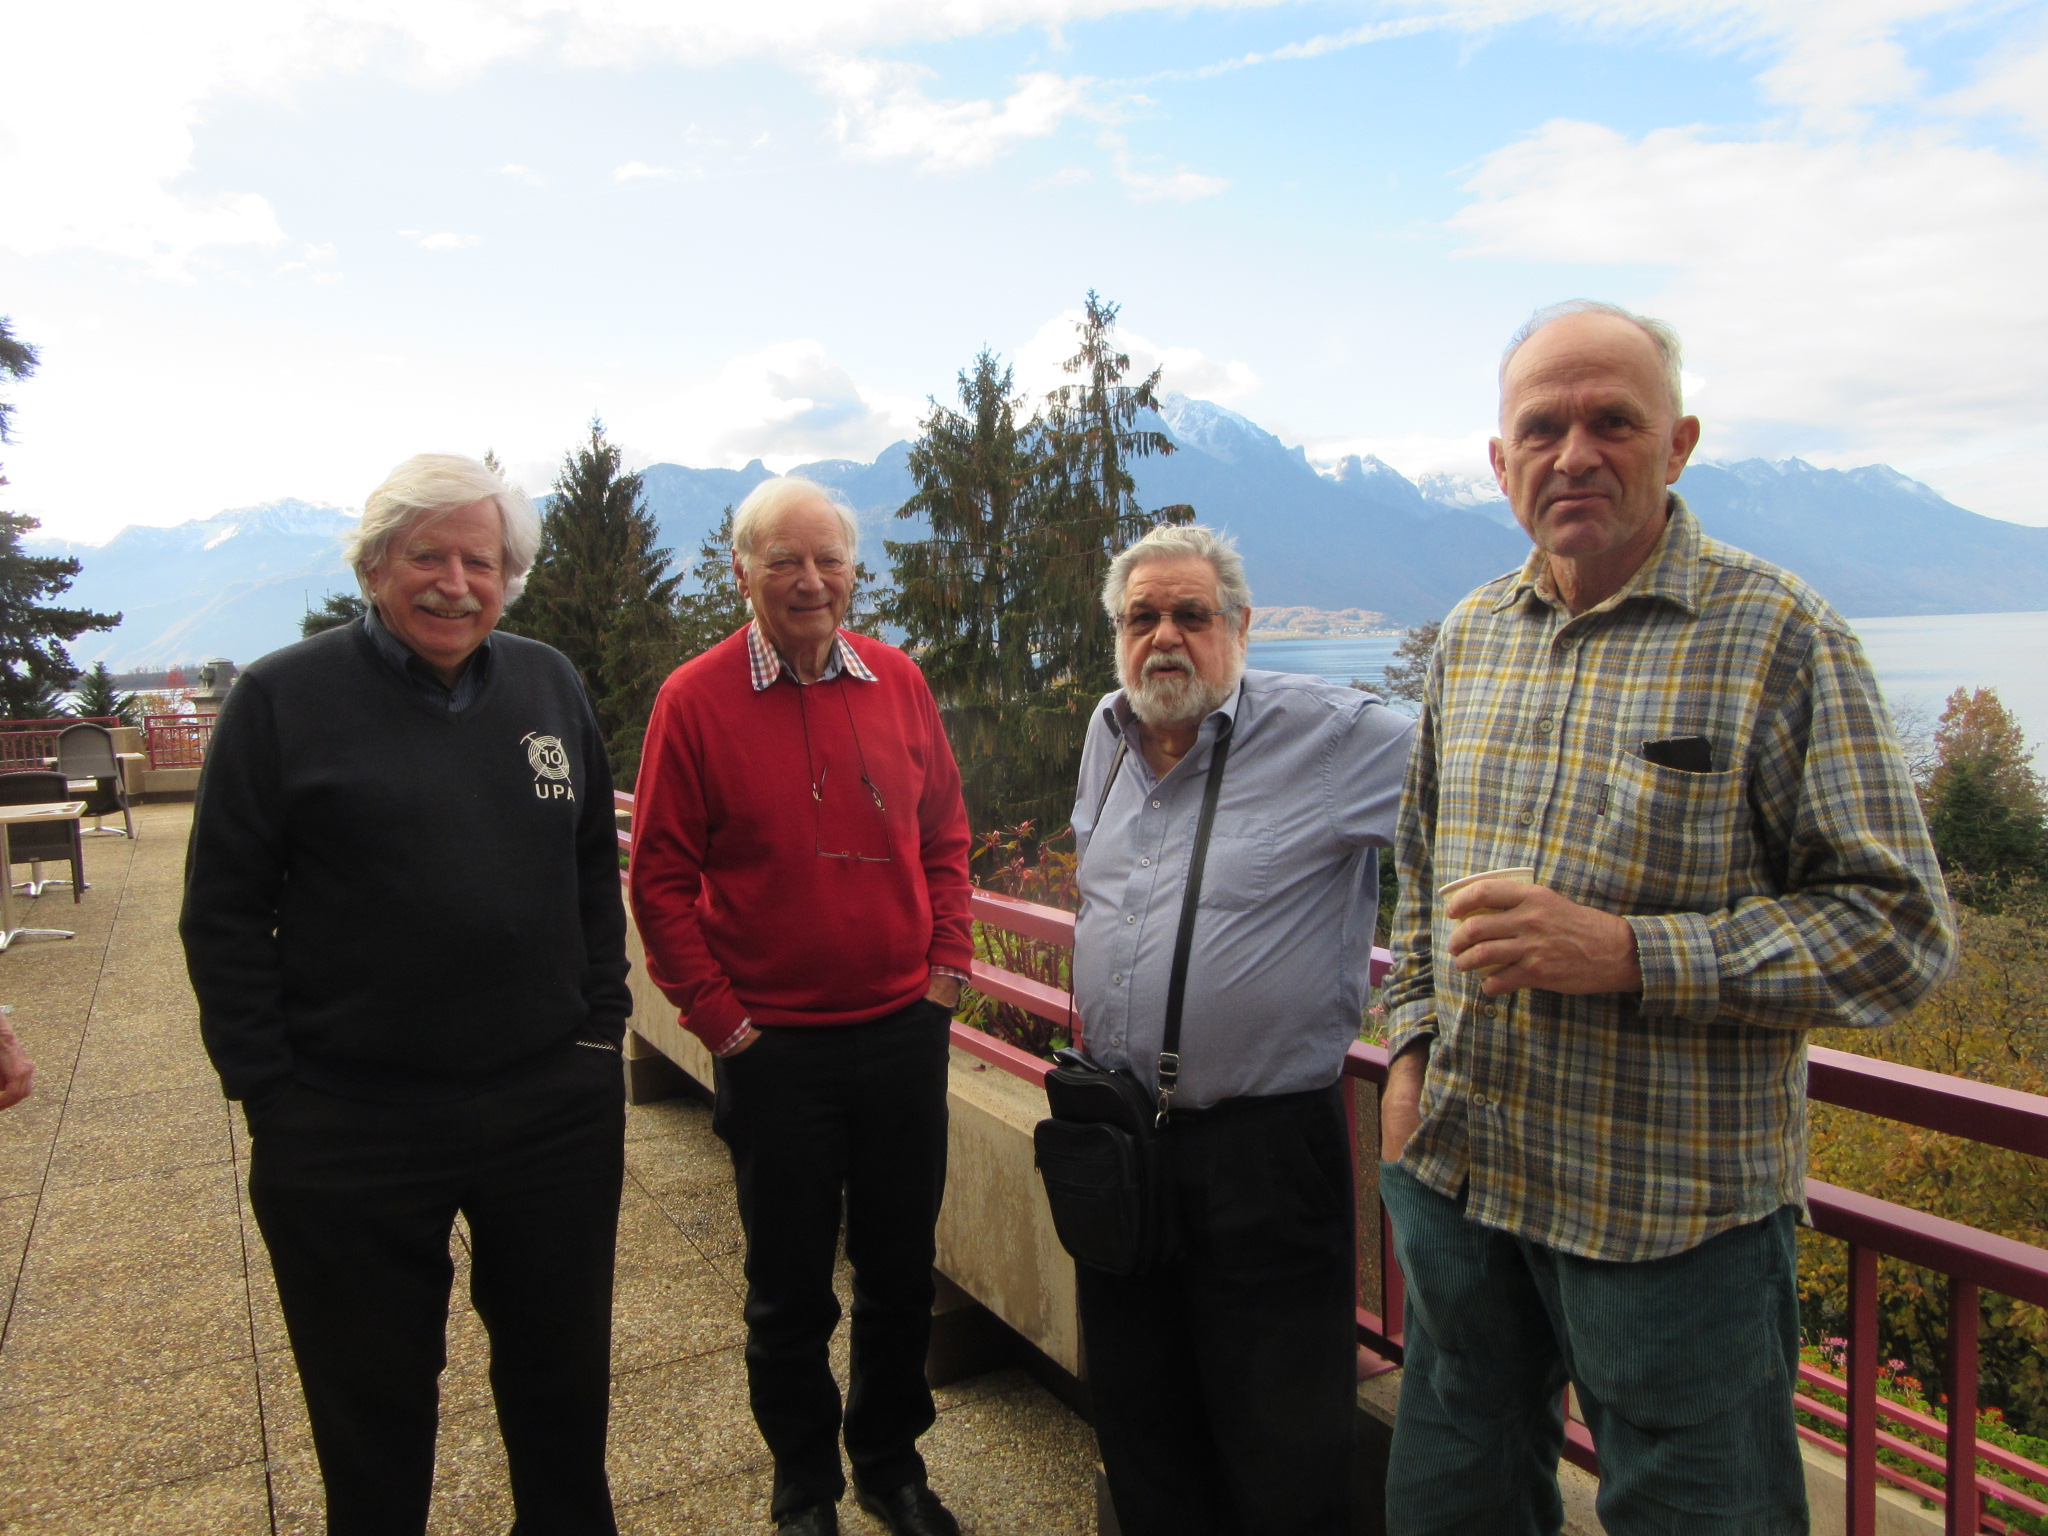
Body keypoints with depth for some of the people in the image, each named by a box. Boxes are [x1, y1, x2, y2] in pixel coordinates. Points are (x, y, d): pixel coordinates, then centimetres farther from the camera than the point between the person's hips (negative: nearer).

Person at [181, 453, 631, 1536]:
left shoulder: (551, 687, 5)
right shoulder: (283, 698, -6)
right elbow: (221, 912, -5)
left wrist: (601, 1032, 5)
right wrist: (269, 1092, -8)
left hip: (555, 1107, 3)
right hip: (351, 1131, -3)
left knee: (563, 1376, 20)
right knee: (374, 1405, 17)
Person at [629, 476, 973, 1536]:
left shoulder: (897, 682, 2)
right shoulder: (696, 699, -8)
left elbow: (944, 833, 11)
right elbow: (661, 876, -5)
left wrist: (946, 962, 4)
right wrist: (715, 1012, -8)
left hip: (904, 1031, 3)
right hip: (773, 1046, -3)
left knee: (901, 1270, 16)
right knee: (789, 1288, 13)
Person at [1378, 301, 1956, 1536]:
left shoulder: (1781, 637, -11)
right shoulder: (1471, 637, 6)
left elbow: (1901, 927, -14)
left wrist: (1628, 954, -24)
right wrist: (1414, 1044, 7)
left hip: (1676, 1214, -5)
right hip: (1456, 1173, 6)